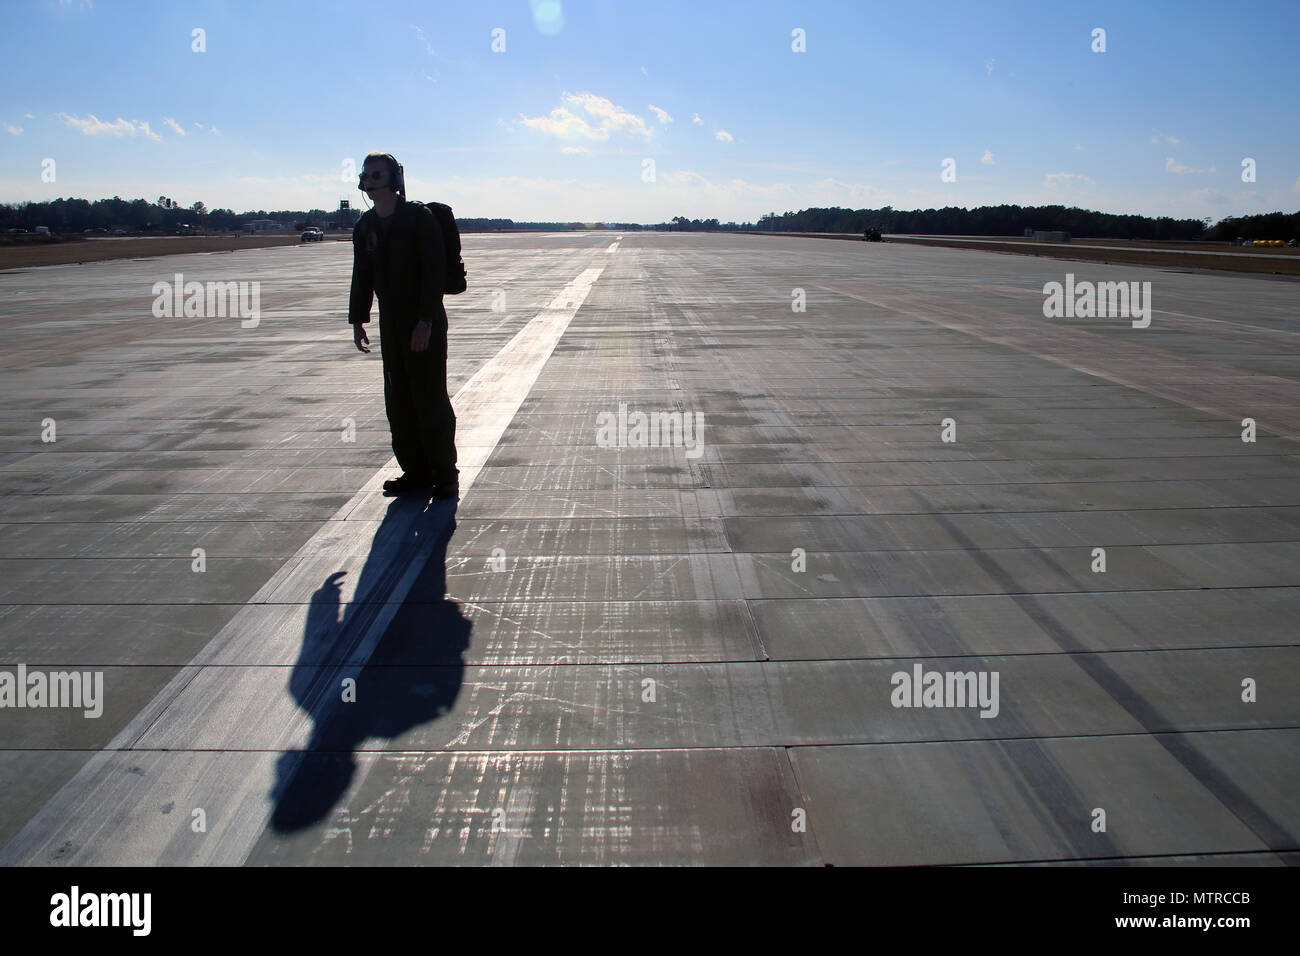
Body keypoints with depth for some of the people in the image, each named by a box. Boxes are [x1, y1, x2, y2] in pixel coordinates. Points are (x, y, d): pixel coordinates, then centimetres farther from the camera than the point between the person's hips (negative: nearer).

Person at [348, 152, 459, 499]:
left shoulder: (419, 217, -10)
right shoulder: (365, 226, 10)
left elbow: (434, 271, -15)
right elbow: (362, 276, 17)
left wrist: (426, 321, -21)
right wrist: (357, 320, 12)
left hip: (426, 325, -7)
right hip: (390, 324, 7)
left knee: (430, 399, -4)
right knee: (398, 402, 8)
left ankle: (445, 475, 6)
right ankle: (415, 472, 18)